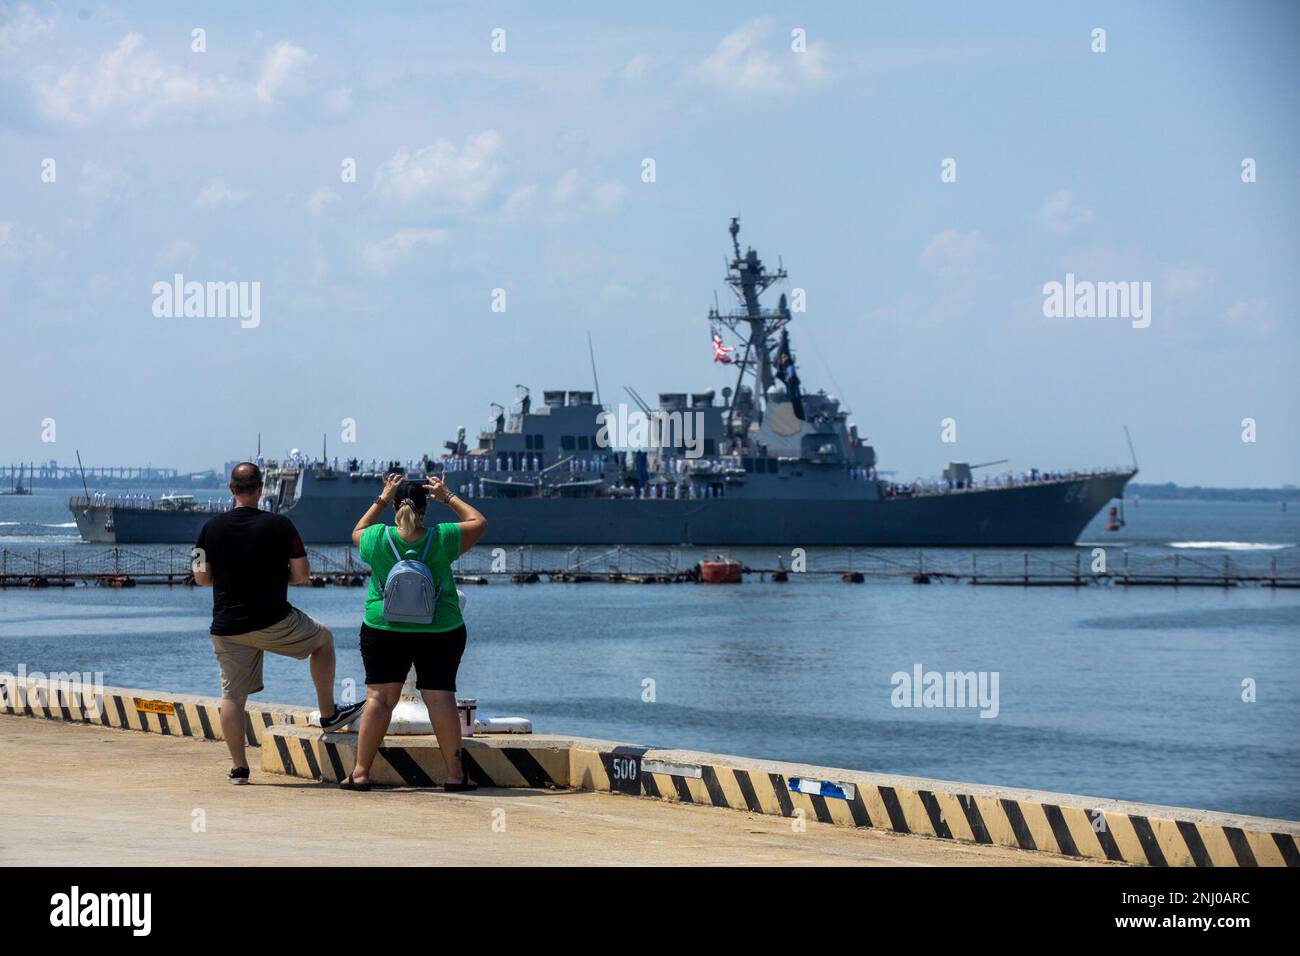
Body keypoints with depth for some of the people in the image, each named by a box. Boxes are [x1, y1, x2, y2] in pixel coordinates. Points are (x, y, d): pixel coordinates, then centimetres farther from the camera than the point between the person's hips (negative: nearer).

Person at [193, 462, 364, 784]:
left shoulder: (212, 528, 0)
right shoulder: (279, 525, -7)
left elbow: (201, 577, 5)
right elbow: (302, 574, -5)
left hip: (227, 627, 2)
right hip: (273, 621, -2)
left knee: (232, 695, 8)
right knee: (323, 638, 23)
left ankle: (238, 767, 6)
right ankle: (328, 713, 26)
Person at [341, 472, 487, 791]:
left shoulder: (377, 538, -7)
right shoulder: (441, 539, -9)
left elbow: (357, 532, 17)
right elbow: (479, 522, 7)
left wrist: (381, 500, 20)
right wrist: (449, 497, 14)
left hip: (383, 630, 0)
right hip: (439, 632, 0)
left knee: (379, 698, 2)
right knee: (441, 699, 1)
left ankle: (361, 772, 1)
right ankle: (455, 774, 3)